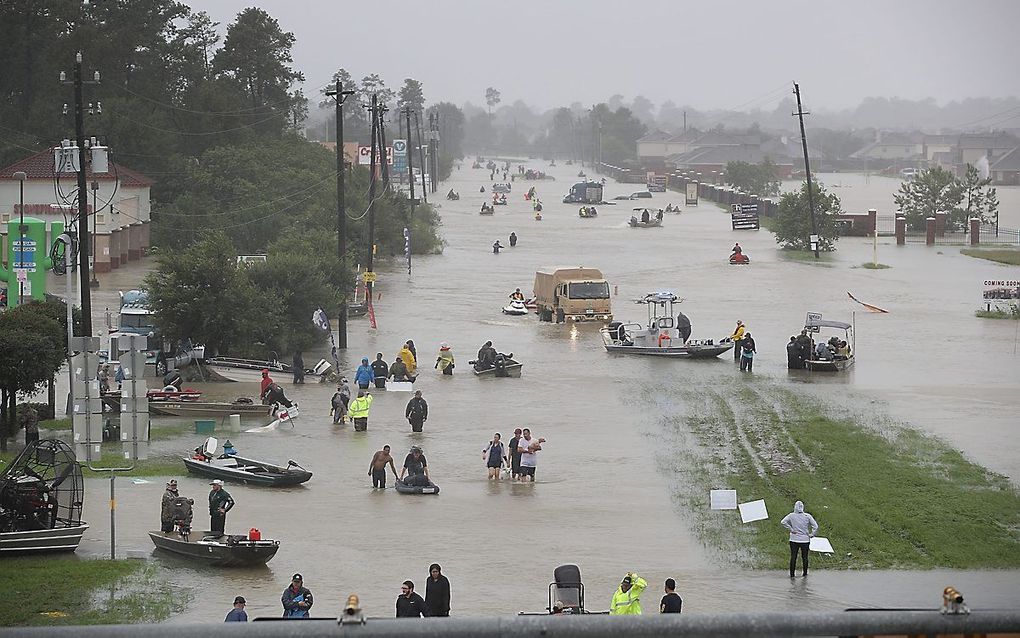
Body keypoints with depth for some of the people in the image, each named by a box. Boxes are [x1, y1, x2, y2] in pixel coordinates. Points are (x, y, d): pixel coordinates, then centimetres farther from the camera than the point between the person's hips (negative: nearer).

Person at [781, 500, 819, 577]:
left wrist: (791, 529, -11)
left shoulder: (791, 515, -6)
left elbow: (783, 522, -16)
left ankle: (792, 574, 6)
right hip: (805, 540, 0)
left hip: (794, 540, 0)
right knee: (804, 557, 12)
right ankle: (805, 573, 18)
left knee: (793, 557, 6)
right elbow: (815, 526, -9)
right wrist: (812, 535, 1)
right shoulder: (807, 516, -6)